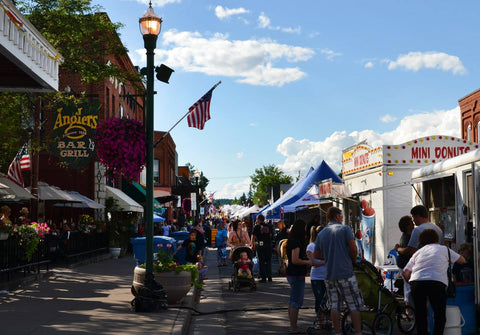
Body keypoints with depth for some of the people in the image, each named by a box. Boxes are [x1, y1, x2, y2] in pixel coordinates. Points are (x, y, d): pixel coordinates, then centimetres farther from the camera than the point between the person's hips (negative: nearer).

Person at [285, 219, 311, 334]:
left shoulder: (292, 241, 14)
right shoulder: (296, 242, -17)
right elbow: (295, 260, -23)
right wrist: (308, 262, -10)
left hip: (292, 274, 10)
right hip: (296, 274, -10)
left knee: (293, 301, 15)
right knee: (296, 301, -6)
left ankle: (293, 326, 22)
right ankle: (293, 328, -2)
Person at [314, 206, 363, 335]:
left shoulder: (321, 233, 11)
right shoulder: (345, 229, -4)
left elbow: (316, 255, 15)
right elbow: (353, 248, -10)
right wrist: (353, 261, 7)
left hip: (329, 275, 5)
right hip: (345, 273, -5)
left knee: (335, 306, 9)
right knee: (354, 305, 2)